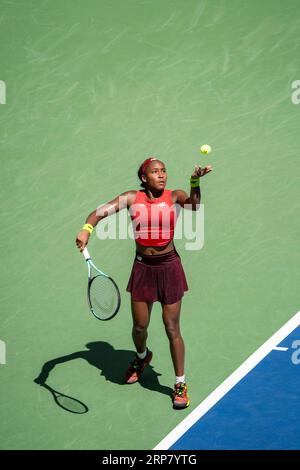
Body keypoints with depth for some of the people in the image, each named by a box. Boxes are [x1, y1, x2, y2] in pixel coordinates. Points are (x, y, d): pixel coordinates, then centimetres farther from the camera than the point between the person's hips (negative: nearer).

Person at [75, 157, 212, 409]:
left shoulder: (175, 196, -5)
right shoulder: (131, 198, -2)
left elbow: (195, 207, -26)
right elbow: (99, 212, -8)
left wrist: (195, 182, -41)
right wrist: (87, 228, -26)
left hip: (169, 267, -2)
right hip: (142, 268, 2)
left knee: (172, 329, 3)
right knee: (139, 327, 13)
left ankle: (180, 384, 21)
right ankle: (142, 357, 49)